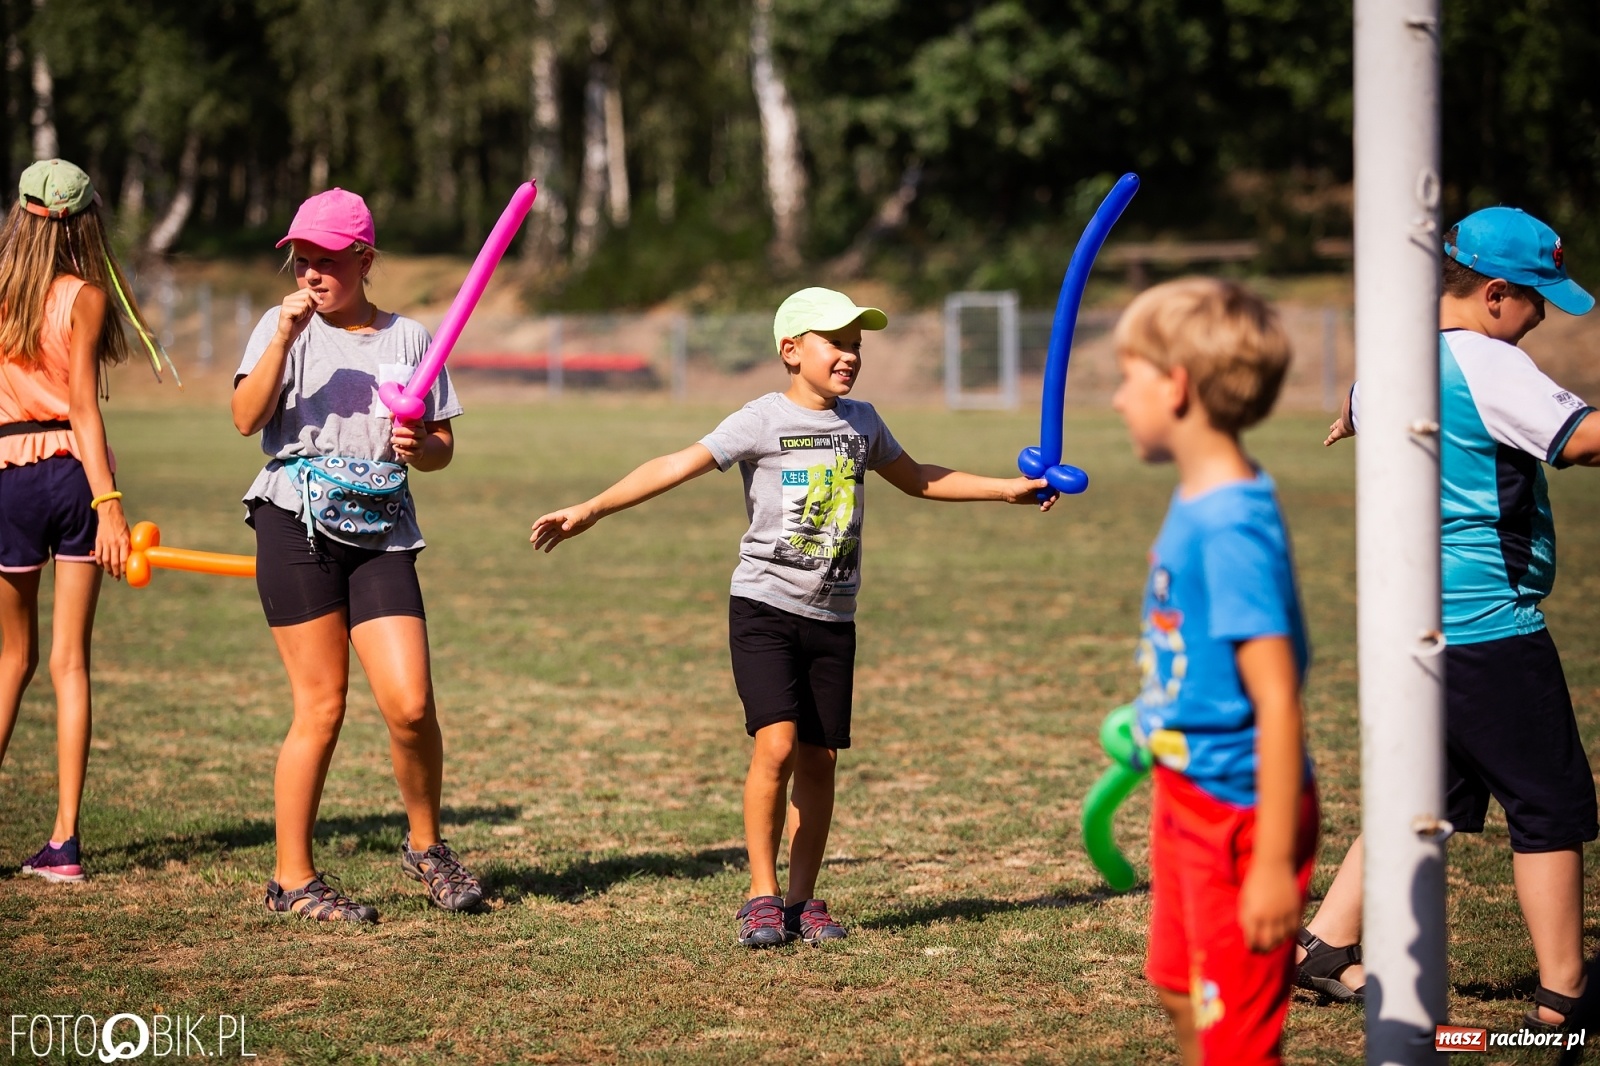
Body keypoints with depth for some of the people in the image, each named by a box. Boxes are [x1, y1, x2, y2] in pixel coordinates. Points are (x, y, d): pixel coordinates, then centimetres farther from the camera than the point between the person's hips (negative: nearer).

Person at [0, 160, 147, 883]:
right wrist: (108, 504, -13)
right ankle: (63, 842, 0)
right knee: (70, 660, 1)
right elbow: (83, 407, -10)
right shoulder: (84, 298, -4)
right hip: (75, 473, -2)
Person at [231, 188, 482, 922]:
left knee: (410, 702, -9)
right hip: (297, 527, -2)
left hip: (381, 533, 2)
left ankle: (425, 846, 16)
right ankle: (293, 878, 8)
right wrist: (284, 337, -19)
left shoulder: (407, 338, 10)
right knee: (321, 706, -4)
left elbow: (442, 447, 14)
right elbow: (246, 418, -10)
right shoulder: (285, 326, 5)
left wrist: (419, 447, -9)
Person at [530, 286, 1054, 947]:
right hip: (764, 605, -5)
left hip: (833, 617, 5)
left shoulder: (861, 422, 10)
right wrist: (591, 510, -24)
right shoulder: (763, 421, -7)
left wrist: (1006, 489, 28)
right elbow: (674, 467, -15)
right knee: (777, 744, -17)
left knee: (820, 757, 3)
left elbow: (916, 479, 27)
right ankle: (763, 897, -6)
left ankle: (802, 899, 14)